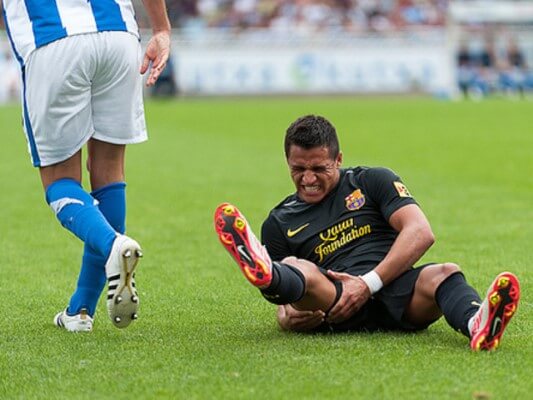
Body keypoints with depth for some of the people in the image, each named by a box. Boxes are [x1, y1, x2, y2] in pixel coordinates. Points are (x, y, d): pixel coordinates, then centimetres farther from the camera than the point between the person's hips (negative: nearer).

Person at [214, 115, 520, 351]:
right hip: (336, 302, 0)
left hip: (395, 288, 0)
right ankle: (264, 273, -69)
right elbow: (284, 303, 19)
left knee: (444, 274, -33)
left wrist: (369, 283, -12)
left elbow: (421, 233, -1)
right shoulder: (279, 223, 20)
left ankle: (478, 325, -69)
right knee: (295, 269, -30)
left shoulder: (372, 181, 15)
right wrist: (288, 318, -8)